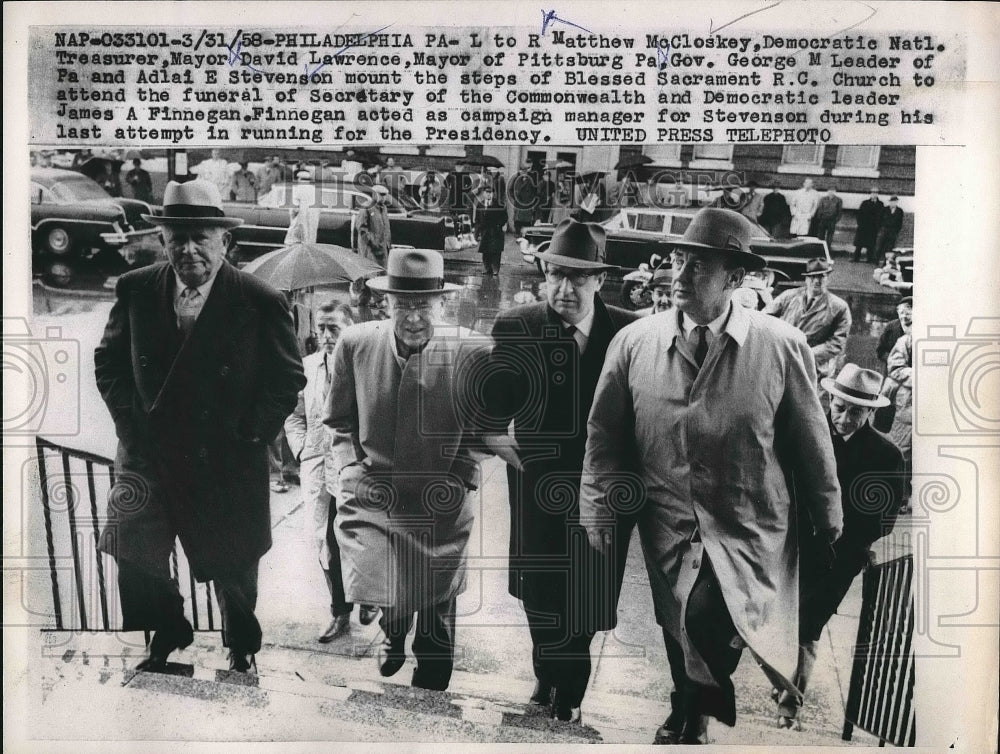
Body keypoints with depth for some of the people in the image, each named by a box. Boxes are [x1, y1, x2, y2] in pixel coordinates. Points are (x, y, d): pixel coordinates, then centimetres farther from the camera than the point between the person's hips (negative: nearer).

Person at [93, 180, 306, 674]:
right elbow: (108, 363, 9)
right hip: (148, 453, 2)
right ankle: (167, 633, 26)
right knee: (134, 554, -6)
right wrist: (132, 420, -3)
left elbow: (288, 377, -4)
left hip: (228, 461, -2)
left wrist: (250, 433, -9)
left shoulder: (260, 301, -11)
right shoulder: (135, 290, -2)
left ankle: (241, 646, 43)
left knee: (231, 563, 14)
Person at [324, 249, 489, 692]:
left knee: (435, 609, 10)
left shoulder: (473, 352, -13)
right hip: (371, 497, 1)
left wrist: (460, 479, -9)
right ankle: (394, 635, 36)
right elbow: (339, 420, 8)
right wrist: (350, 468, -2)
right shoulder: (354, 344, -5)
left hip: (439, 506, -1)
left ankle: (431, 690, 39)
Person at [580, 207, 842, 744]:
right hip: (668, 529, 2)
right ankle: (691, 714, 49)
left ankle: (692, 714, 11)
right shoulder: (632, 343, -4)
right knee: (680, 636, 15)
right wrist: (598, 516, 1)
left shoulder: (783, 346, -8)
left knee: (704, 617, -23)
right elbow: (604, 436, 4)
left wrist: (831, 532, 9)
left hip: (749, 530, -2)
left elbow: (811, 448, 1)